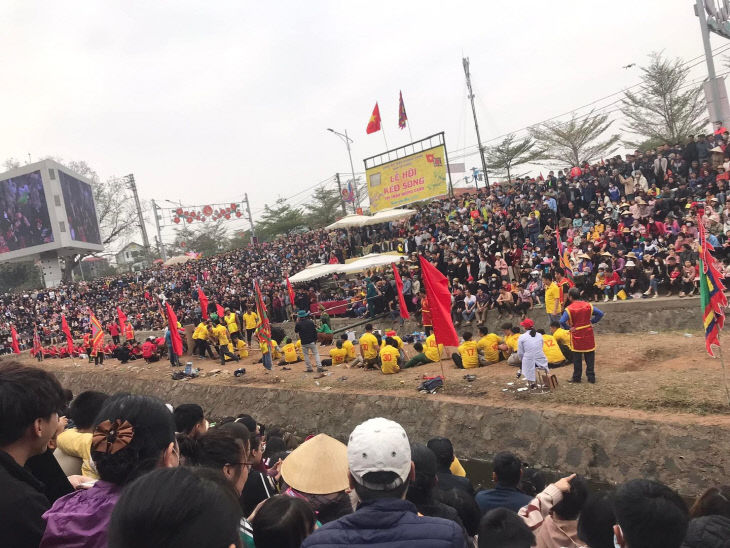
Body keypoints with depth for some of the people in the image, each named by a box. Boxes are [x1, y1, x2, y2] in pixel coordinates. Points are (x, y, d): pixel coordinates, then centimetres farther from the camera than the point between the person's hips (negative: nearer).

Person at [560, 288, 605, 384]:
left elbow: (562, 322, -25)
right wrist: (592, 321, 5)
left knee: (577, 358, 8)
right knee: (590, 357, 11)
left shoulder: (569, 309, -15)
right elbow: (600, 314, 0)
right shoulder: (588, 305, -1)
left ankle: (576, 377, 15)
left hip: (576, 336, -3)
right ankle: (591, 377, 15)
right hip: (588, 335, 3)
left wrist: (568, 328, -10)